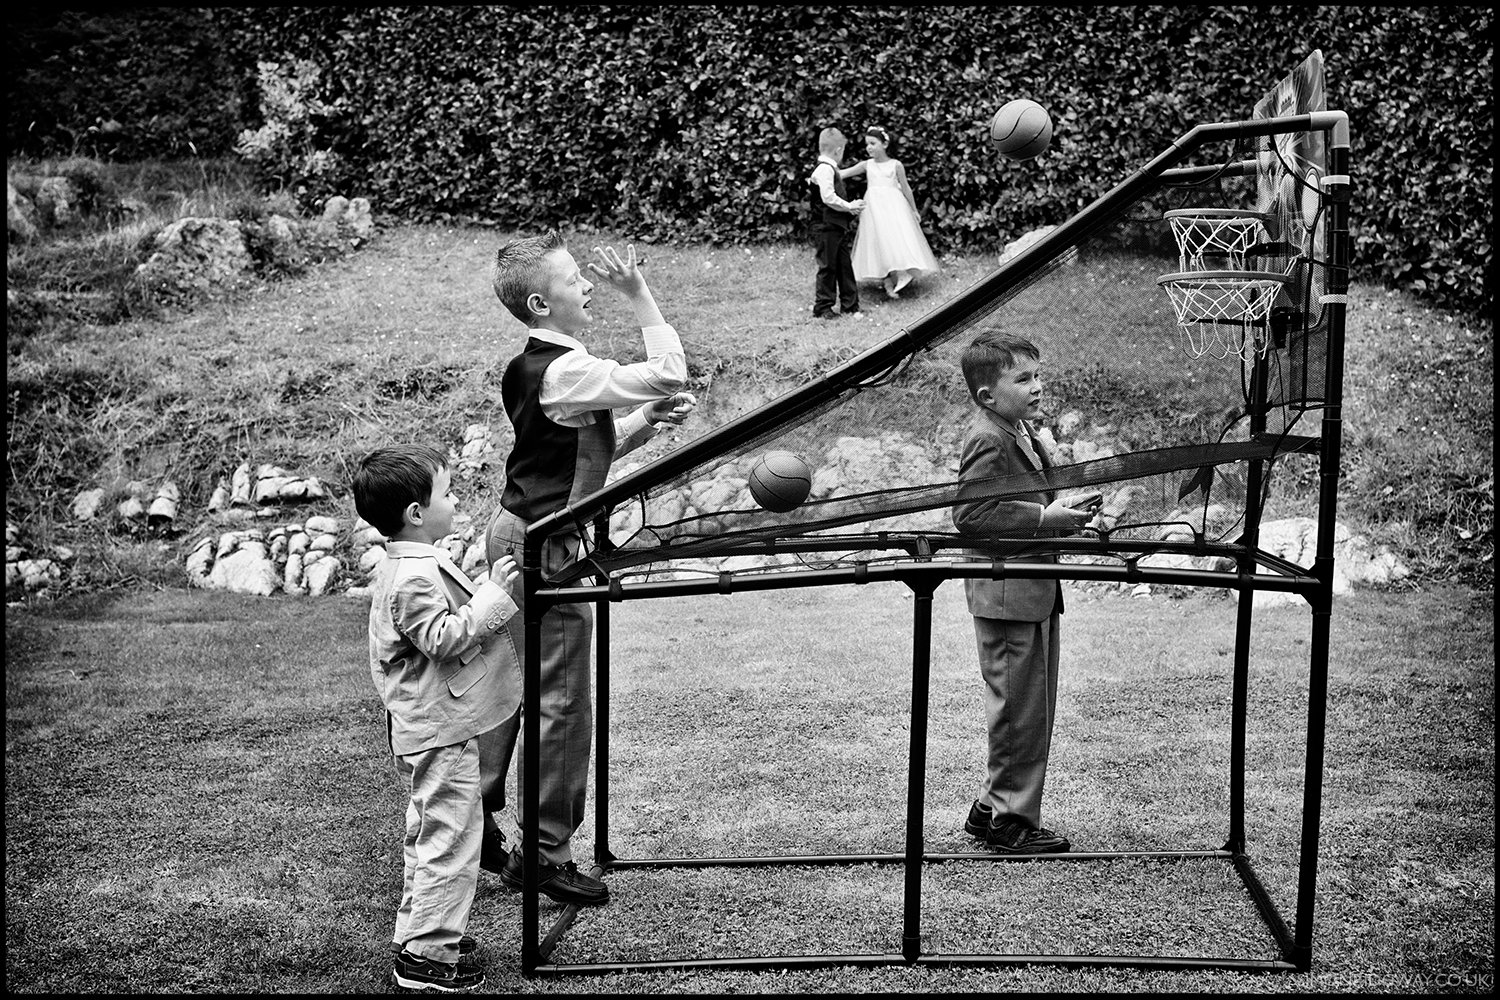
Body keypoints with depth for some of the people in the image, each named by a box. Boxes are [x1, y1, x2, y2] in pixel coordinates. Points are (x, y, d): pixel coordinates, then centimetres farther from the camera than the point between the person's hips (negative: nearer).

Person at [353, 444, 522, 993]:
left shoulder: (404, 567, 12)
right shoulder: (415, 577, -22)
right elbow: (444, 639, -26)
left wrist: (489, 592, 13)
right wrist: (493, 594, -24)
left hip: (422, 728, 11)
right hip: (439, 730, -11)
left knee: (429, 834, 20)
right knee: (451, 837, -5)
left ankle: (418, 933, 32)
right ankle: (428, 955, 1)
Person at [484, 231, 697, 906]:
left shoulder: (533, 365, 11)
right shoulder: (564, 371, -21)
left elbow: (592, 448, 17)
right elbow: (670, 374, -27)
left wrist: (647, 421, 1)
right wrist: (638, 293, -22)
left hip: (514, 537, 10)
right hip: (544, 547, -10)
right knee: (562, 702, 0)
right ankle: (544, 854, 10)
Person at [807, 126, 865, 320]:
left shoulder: (830, 168, 15)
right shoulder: (824, 169, -17)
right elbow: (828, 198, -25)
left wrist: (850, 206, 5)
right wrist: (849, 206, -15)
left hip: (839, 226, 10)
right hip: (826, 228, -10)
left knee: (845, 266, 12)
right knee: (828, 267, -2)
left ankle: (849, 305, 18)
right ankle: (822, 307, 7)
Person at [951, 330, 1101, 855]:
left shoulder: (1020, 434, 15)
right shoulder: (988, 439, -16)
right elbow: (970, 513, -25)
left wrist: (1062, 510, 9)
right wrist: (1044, 517, -23)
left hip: (1033, 592, 10)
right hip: (1006, 594, -10)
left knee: (1034, 707, 16)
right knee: (1020, 708, -2)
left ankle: (991, 807, 27)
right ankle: (1011, 820, 10)